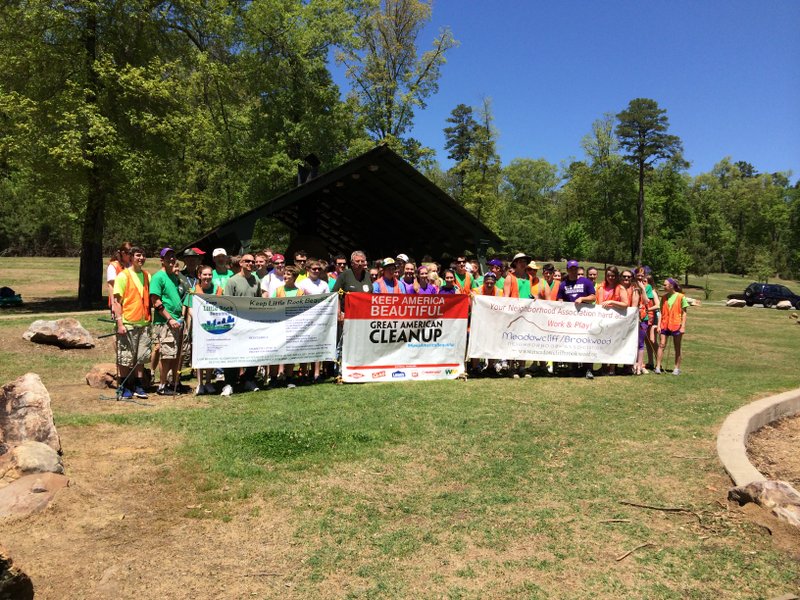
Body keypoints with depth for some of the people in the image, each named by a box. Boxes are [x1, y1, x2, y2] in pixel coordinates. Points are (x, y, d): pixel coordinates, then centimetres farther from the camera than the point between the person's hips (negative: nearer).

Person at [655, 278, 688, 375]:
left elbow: (684, 313, -3)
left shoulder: (681, 297, -4)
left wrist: (683, 327, -8)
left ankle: (677, 368, 15)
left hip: (676, 326, -3)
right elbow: (661, 312, 7)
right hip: (664, 325, 3)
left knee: (677, 348, 7)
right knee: (661, 345, -5)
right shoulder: (664, 297, 7)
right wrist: (659, 325, 0)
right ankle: (658, 367, -5)